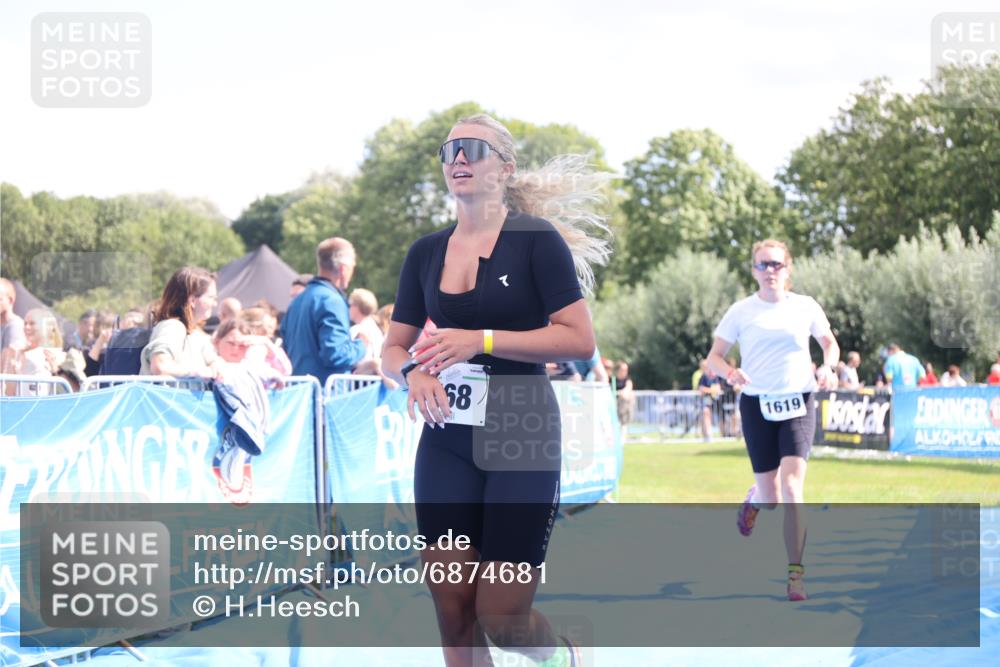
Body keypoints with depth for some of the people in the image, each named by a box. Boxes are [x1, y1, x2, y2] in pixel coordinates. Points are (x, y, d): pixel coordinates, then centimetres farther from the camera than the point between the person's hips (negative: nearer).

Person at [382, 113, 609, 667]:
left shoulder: (536, 240, -7)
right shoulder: (426, 253, 8)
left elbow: (580, 340, -13)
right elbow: (393, 348, 13)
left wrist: (480, 341, -20)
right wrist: (414, 373, -11)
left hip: (522, 436, -5)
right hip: (447, 439, 5)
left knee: (502, 619, -5)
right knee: (452, 612, 0)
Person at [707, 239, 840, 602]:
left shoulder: (806, 307, 4)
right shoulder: (741, 311, 1)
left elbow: (830, 343, 19)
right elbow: (714, 357, 4)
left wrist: (828, 365, -3)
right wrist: (730, 372, -18)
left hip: (798, 405, 0)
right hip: (757, 405, 0)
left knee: (792, 486, -17)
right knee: (771, 498, 3)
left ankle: (795, 574, -13)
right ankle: (754, 499, 44)